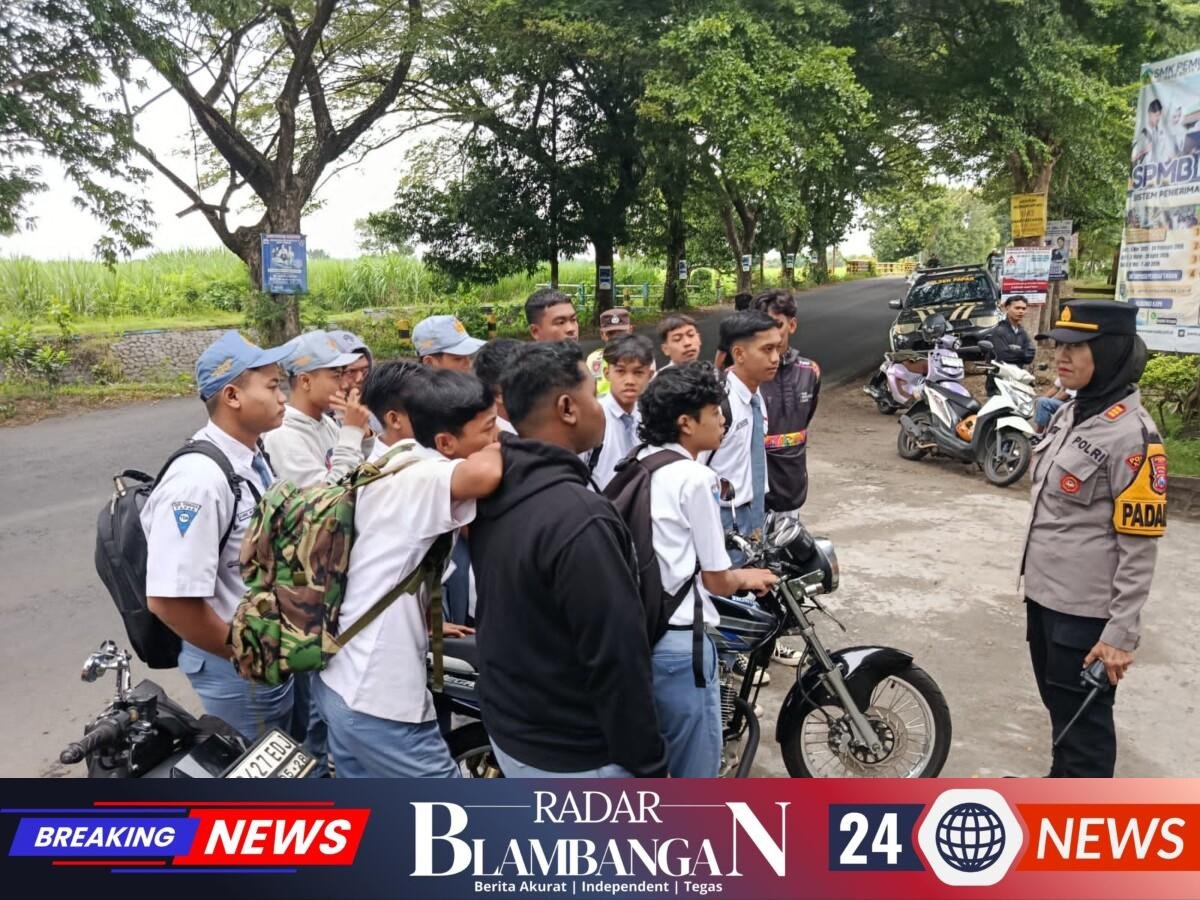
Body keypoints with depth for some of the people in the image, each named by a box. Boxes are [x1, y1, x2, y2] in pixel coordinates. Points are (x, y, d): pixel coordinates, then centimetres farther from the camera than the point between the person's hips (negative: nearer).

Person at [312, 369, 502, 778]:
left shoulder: (396, 469, 8)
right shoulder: (420, 479, -23)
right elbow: (485, 474, -45)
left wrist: (422, 621, 26)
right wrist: (502, 449, -21)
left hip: (341, 681, 10)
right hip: (377, 702, -10)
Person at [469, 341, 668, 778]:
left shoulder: (493, 495, -1)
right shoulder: (580, 519, -30)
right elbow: (617, 658, -26)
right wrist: (649, 765, -15)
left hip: (508, 729, 8)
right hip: (575, 756, -8)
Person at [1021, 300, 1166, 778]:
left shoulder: (1130, 434, -19)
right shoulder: (1069, 412, 6)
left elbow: (1139, 546, -18)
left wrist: (1121, 633, -18)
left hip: (1086, 608, -8)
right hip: (1045, 593, 8)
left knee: (1084, 721, 6)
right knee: (1058, 705, 24)